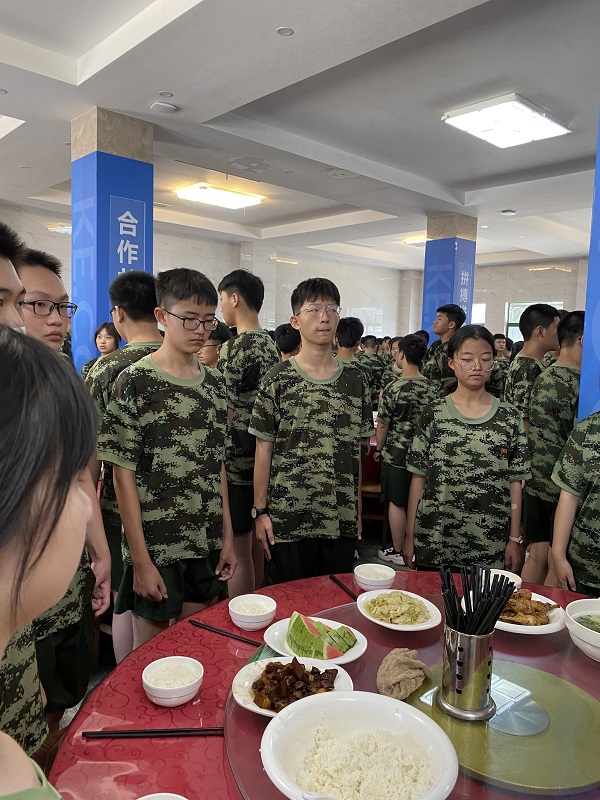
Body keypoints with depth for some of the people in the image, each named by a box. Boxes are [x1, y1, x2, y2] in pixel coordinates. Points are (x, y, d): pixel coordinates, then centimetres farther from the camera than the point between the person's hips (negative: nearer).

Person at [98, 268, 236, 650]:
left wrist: (227, 536, 7)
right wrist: (141, 561, -12)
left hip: (208, 546, 5)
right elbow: (124, 474, -11)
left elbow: (218, 465, 9)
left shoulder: (215, 382, 4)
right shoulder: (136, 382, -12)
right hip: (155, 547, -4)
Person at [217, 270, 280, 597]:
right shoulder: (271, 345, 10)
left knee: (238, 551, 2)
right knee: (255, 545, 19)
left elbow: (224, 414, -18)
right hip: (263, 460, 9)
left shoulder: (233, 348, -16)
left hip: (235, 462, -9)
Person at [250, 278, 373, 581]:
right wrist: (261, 512, -4)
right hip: (289, 519, -2)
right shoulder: (278, 381, -5)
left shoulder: (355, 381, 4)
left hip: (342, 519, 3)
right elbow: (264, 449, -3)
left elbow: (355, 450, 8)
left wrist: (358, 510, 9)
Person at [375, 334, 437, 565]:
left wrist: (379, 449, 5)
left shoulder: (393, 389, -16)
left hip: (396, 454, -5)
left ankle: (397, 551, 18)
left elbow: (383, 425, -10)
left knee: (396, 503, 7)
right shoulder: (432, 389, -1)